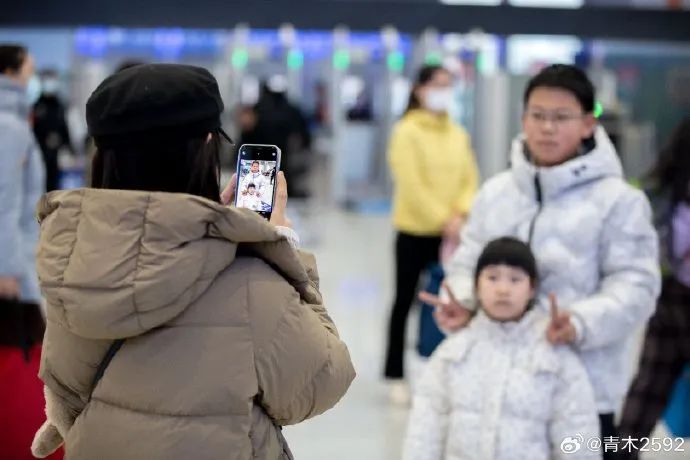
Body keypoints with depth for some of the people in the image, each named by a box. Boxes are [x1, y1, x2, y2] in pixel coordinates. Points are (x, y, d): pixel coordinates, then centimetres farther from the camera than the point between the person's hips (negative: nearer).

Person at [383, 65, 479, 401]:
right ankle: (396, 376, 14)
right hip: (415, 231, -5)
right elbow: (411, 183, -16)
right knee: (405, 301, 5)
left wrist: (460, 214, -12)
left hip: (450, 233, 5)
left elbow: (469, 178, 6)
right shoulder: (407, 131, -10)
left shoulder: (458, 134, 7)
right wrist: (442, 220, -18)